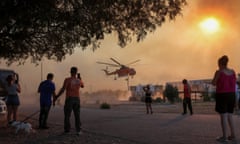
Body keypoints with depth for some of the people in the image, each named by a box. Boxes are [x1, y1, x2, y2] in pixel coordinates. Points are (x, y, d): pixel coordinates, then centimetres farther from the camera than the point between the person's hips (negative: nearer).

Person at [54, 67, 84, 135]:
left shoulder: (67, 80, -9)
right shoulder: (79, 80, 6)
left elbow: (62, 89, -15)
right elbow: (82, 86, 29)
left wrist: (56, 97, -8)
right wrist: (80, 78, 32)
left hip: (69, 99, -3)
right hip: (77, 99, 3)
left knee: (67, 115, 6)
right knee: (77, 116, 5)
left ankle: (67, 130, 8)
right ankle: (78, 130, -1)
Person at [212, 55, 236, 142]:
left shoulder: (219, 72, -10)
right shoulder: (232, 72, 7)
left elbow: (213, 83, -3)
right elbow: (234, 83, 12)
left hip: (222, 94, -6)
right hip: (231, 95, 6)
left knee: (223, 116, -3)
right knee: (229, 115, 15)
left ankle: (224, 137, -1)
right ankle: (233, 134, 17)